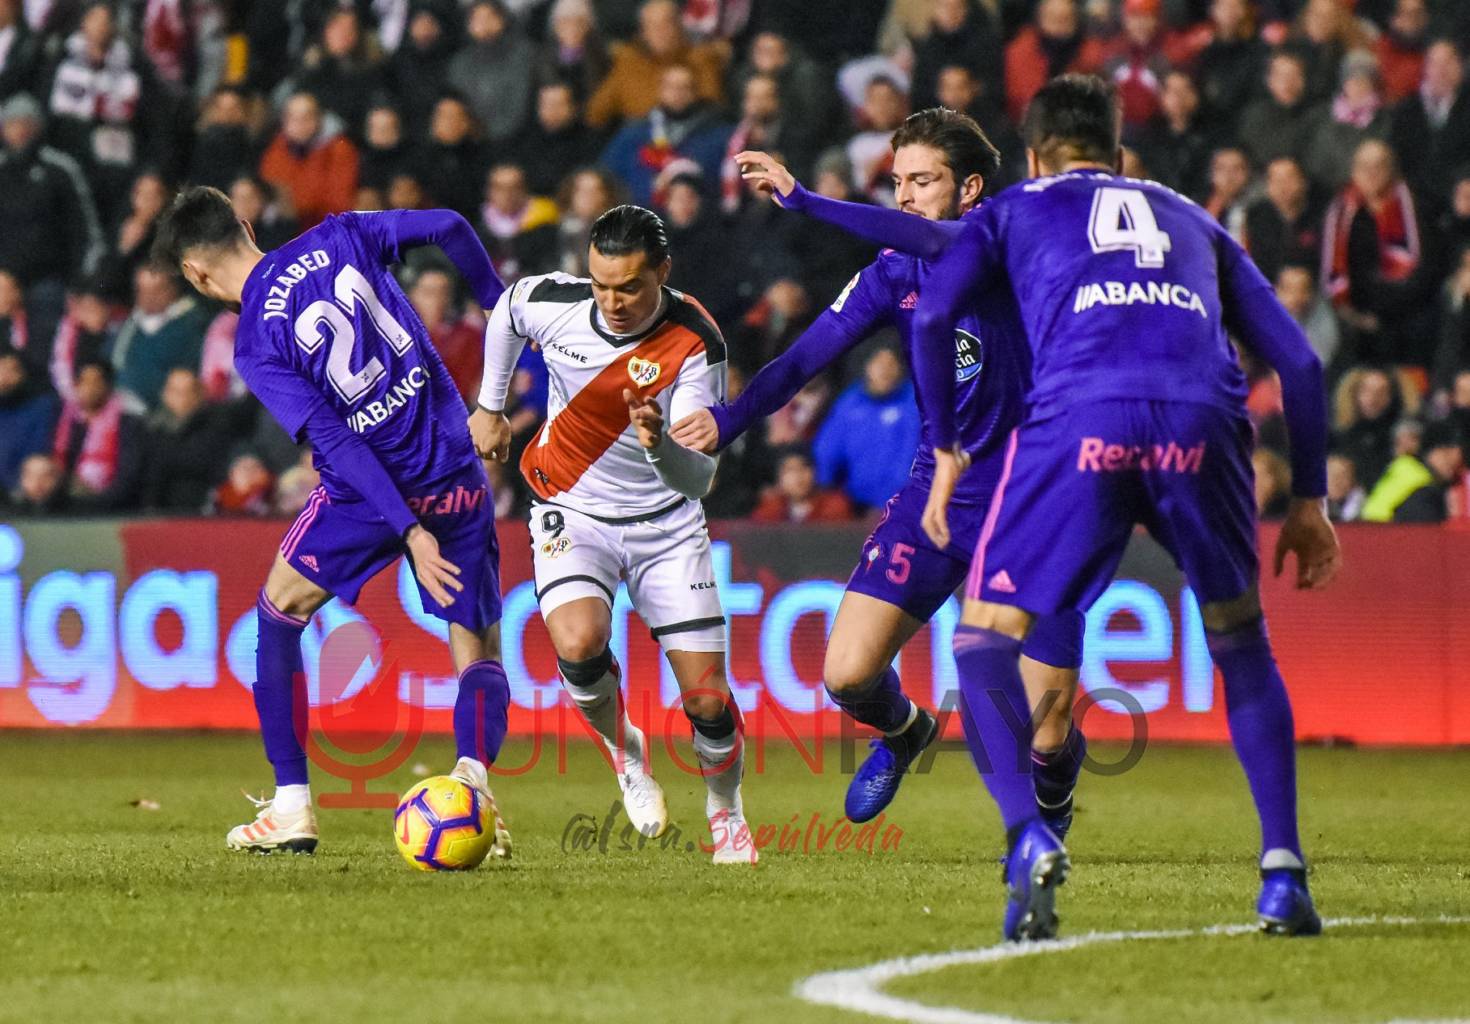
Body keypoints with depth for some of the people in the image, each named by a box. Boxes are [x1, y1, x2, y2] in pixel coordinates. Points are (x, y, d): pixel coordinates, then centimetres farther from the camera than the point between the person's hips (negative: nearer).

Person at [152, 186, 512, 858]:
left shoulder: (255, 346, -7)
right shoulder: (337, 240, 3)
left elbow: (333, 442, -14)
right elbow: (446, 228, -2)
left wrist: (408, 530, -18)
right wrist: (495, 301, 15)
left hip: (368, 490, -3)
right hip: (455, 474, 3)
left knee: (278, 613, 18)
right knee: (478, 650, 10)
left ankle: (292, 807, 14)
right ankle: (473, 771, -21)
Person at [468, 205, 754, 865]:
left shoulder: (696, 346, -23)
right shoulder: (552, 303, -16)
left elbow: (698, 480, -27)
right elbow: (506, 309, 12)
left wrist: (660, 445, -48)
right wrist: (489, 406, 19)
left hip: (665, 524, -1)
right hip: (573, 510, 1)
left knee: (707, 699, -4)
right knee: (579, 643, -29)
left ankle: (726, 813, 28)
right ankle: (624, 750, 5)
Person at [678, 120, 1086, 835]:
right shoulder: (894, 273, 4)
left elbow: (929, 242, -32)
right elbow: (808, 355, 0)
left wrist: (806, 202, -38)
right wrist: (729, 418, -16)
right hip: (936, 490, 4)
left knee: (1045, 740, -6)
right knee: (848, 675, -12)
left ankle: (1051, 801, 32)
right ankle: (902, 734, 25)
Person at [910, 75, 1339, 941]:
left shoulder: (1014, 211, 28)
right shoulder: (1192, 222, 35)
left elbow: (934, 314, 10)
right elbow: (1296, 357, 27)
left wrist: (947, 451, 17)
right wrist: (1309, 499, 31)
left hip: (1078, 417, -2)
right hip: (1202, 418, 2)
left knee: (984, 639, 10)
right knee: (1240, 641, 23)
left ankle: (1030, 840, -14)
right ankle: (1283, 871, 11)